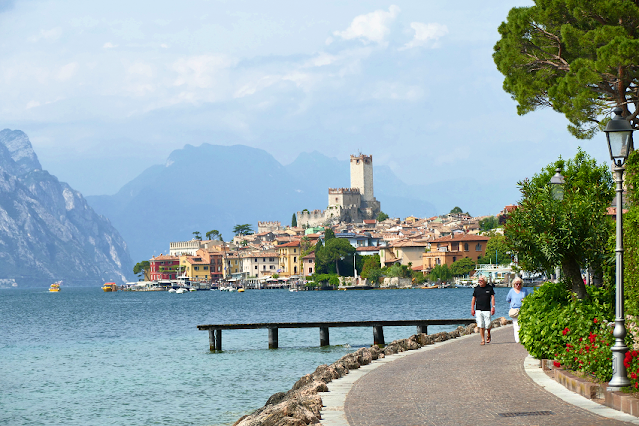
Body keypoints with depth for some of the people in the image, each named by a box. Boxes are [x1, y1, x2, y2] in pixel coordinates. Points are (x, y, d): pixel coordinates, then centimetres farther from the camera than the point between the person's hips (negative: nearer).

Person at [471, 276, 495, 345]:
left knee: (487, 325, -3)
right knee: (480, 326, -5)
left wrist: (493, 307, -7)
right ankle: (483, 340, 0)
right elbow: (474, 299, 12)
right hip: (478, 310, 1)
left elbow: (492, 297, 4)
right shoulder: (476, 288, 8)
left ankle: (488, 335, 27)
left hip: (487, 310, -1)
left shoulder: (489, 288, 4)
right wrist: (472, 309, 6)